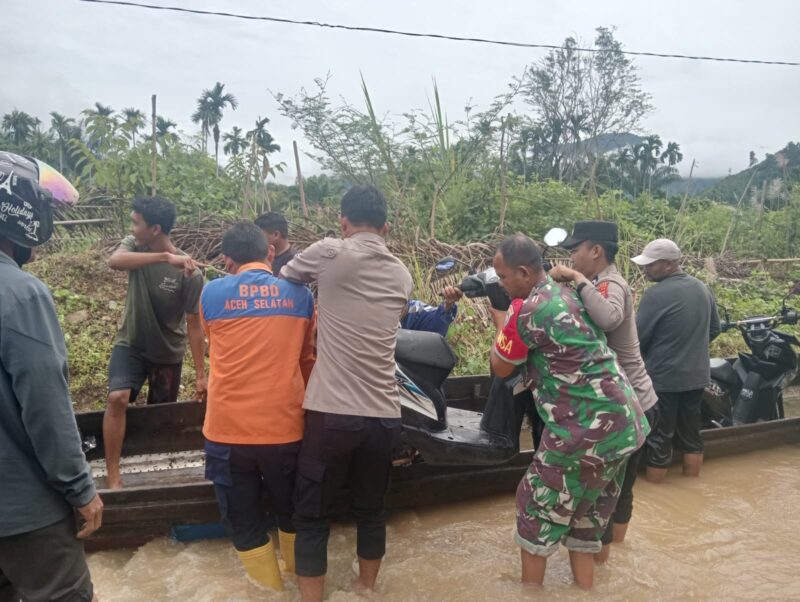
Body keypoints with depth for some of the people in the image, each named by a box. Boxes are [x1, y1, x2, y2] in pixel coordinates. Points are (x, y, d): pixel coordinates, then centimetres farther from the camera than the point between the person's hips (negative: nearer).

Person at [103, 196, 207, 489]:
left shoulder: (189, 272, -21)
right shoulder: (133, 245, -11)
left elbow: (194, 324, -16)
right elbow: (114, 261, -36)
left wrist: (200, 375, -15)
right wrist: (165, 257, -48)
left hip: (168, 353, -1)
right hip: (130, 344, 1)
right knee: (118, 398, -22)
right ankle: (113, 476, -13)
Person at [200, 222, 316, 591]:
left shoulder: (212, 293, -1)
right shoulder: (300, 294, 2)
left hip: (228, 429, -1)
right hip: (284, 426, 2)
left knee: (244, 523, 17)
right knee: (291, 512, 25)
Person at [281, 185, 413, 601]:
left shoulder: (331, 253, -5)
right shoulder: (402, 275, 10)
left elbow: (285, 276, 11)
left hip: (332, 413, -5)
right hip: (384, 415, 5)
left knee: (312, 516, 11)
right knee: (371, 510, 22)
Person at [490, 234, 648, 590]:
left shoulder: (527, 311, -17)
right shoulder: (567, 292, 9)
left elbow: (500, 368, -3)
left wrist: (501, 318, 8)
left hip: (585, 430, -8)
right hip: (623, 423, 9)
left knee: (538, 508, 12)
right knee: (585, 514, 22)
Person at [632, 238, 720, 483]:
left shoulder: (656, 294, -21)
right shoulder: (702, 288, 3)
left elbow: (638, 338, -16)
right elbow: (714, 329, 13)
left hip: (663, 377, -7)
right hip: (697, 374, 7)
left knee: (659, 435, 6)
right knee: (691, 429, 18)